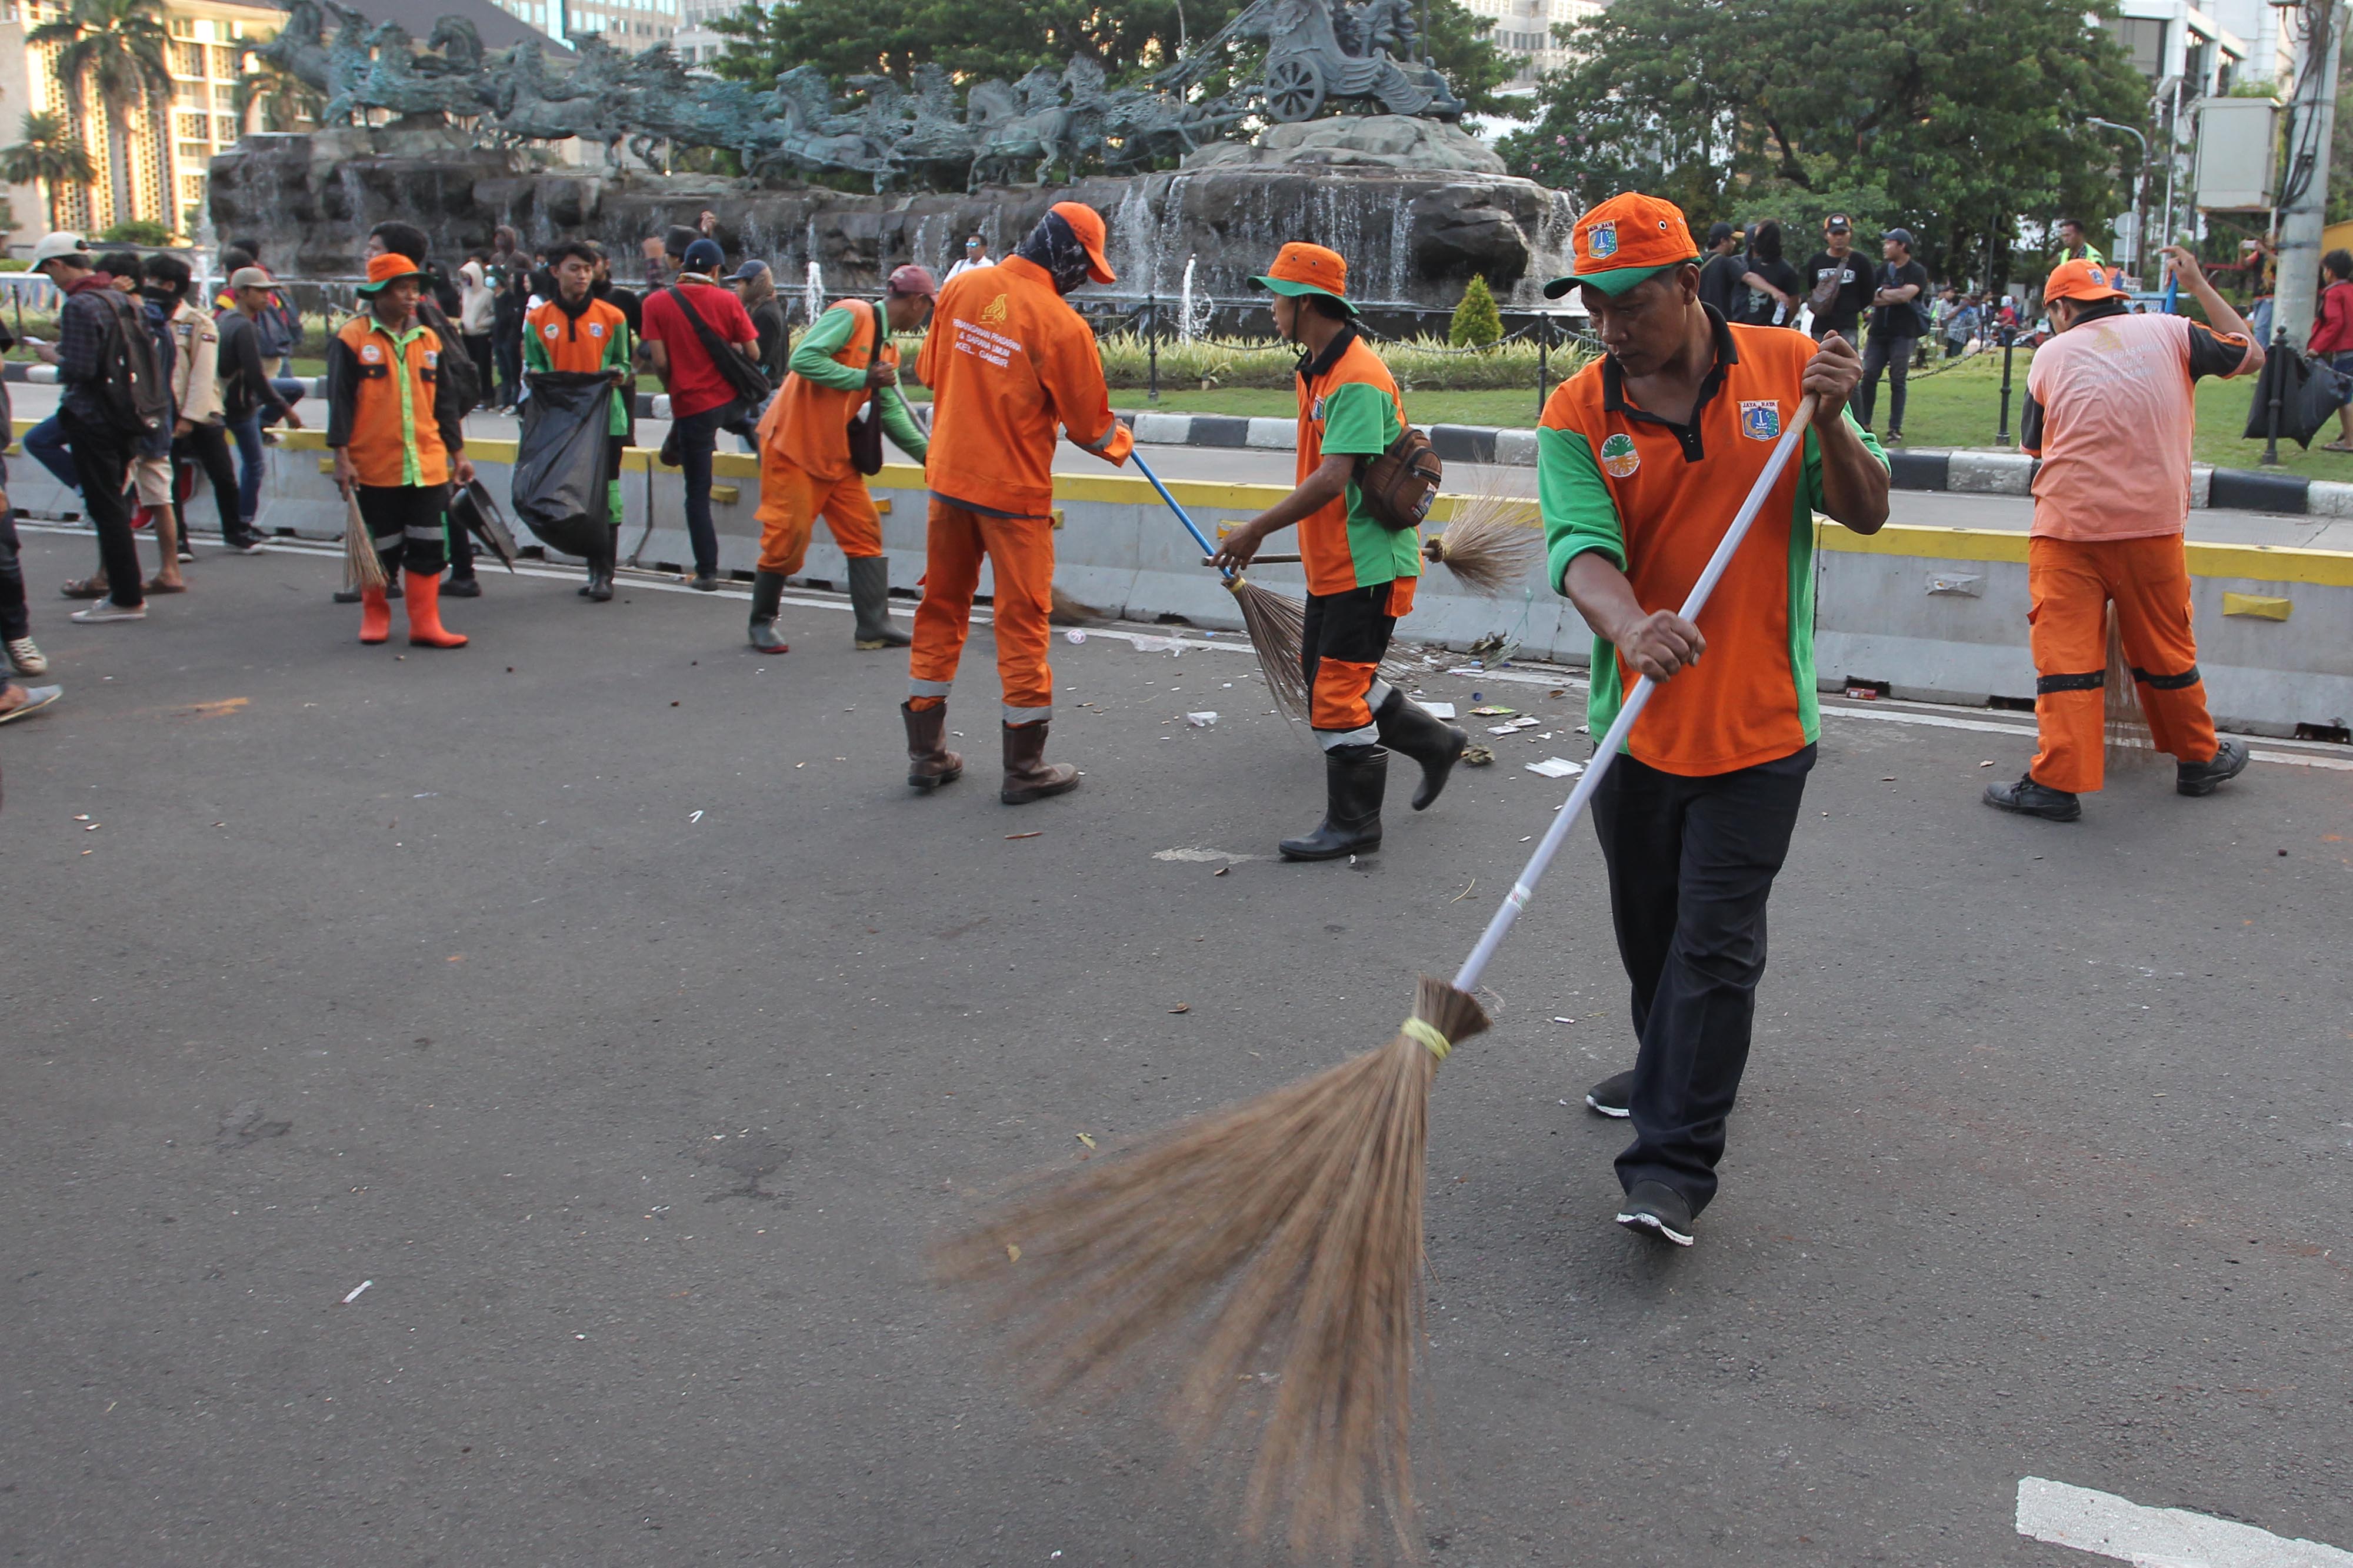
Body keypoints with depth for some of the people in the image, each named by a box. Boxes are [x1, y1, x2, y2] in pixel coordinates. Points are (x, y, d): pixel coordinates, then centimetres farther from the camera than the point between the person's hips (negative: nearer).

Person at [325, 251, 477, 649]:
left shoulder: (428, 339, 11)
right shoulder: (351, 339, -4)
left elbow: (445, 402, 16)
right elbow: (339, 401, -5)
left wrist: (458, 453, 13)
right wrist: (342, 456, -10)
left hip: (428, 465, 4)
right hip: (374, 467, -4)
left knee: (428, 545, 0)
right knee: (381, 547, 7)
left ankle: (425, 623, 4)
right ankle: (375, 614, 27)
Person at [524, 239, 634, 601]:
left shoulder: (612, 317, 3)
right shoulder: (538, 321, 6)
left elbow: (623, 364, 10)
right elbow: (532, 365, 12)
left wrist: (618, 374, -12)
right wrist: (535, 374, -11)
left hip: (605, 418, -2)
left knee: (605, 495, -6)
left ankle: (604, 574, -3)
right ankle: (595, 567, 17)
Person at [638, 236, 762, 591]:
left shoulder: (656, 303, -5)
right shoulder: (728, 301, -3)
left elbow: (659, 361, -9)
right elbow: (752, 352, -1)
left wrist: (673, 388, 11)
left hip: (692, 406, -2)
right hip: (732, 400, 2)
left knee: (698, 493, 5)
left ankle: (707, 572, 7)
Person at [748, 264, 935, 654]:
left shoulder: (888, 349, 13)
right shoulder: (851, 315, -14)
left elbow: (893, 414, 13)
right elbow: (804, 358, -24)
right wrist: (863, 378, -21)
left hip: (837, 453, 9)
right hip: (793, 446, -9)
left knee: (865, 532, 2)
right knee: (789, 536, -5)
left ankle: (874, 626, 4)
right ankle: (762, 622, 11)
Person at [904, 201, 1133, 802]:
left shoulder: (962, 288, 0)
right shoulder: (1062, 325, -17)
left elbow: (928, 371, 12)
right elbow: (1090, 426, -8)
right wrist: (1120, 444, 13)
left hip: (949, 478, 6)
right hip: (1015, 490, -5)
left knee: (942, 607, 16)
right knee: (1022, 622, 4)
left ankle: (926, 753, 23)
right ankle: (1024, 769, 13)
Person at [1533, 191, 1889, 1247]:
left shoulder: (1786, 367, -3)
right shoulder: (1577, 414, -4)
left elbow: (1866, 515, 0)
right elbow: (1581, 549, -19)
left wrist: (1828, 425, -19)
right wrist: (1631, 629, -40)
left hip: (1759, 723, -2)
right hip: (1636, 721, 3)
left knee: (1715, 945, -4)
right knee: (1648, 931, 18)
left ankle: (1672, 1164, 3)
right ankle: (1667, 1070, 45)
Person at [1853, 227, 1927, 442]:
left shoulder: (1917, 272, -2)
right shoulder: (1882, 269, 14)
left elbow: (1905, 295, -18)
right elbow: (1870, 299, 3)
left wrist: (1881, 292, -6)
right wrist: (1895, 297, -10)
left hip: (1902, 334, -5)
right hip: (1879, 332, 5)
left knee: (1898, 382, -3)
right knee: (1869, 377, 0)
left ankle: (1895, 429, 0)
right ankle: (1863, 424, 8)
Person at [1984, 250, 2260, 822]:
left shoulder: (2051, 354, 5)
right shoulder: (2169, 332, 7)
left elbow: (2032, 444, 13)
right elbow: (2251, 354, 22)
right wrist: (2199, 285, 29)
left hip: (2067, 527, -2)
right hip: (2151, 524, 2)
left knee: (2064, 649, -2)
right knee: (2166, 649, 15)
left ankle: (2056, 781, -8)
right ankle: (2199, 759, 31)